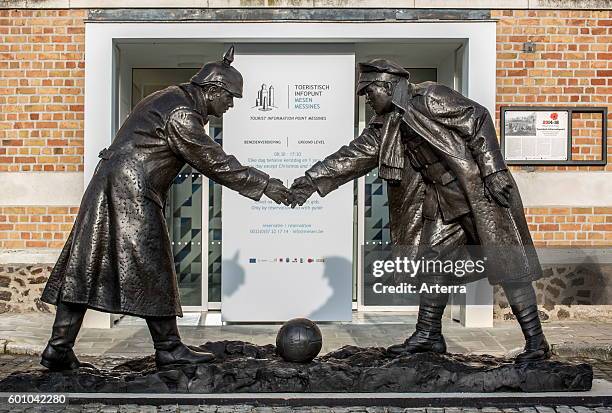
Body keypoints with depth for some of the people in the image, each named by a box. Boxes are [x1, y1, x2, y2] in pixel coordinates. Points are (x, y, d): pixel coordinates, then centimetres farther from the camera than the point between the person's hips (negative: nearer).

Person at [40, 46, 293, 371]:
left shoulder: (172, 96, 17)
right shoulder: (181, 114, -13)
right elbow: (214, 162, -13)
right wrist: (264, 185, -10)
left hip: (109, 186, 10)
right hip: (132, 193, -10)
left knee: (84, 267, 7)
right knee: (151, 271, -2)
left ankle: (59, 349, 10)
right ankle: (169, 348, 8)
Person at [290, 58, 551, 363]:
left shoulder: (431, 98, -11)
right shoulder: (386, 126, 11)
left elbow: (477, 119, -14)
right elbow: (355, 154, 8)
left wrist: (494, 170, -20)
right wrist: (313, 179, 0)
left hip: (479, 191, -8)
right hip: (444, 203, 8)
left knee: (507, 265, -5)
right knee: (433, 260, 9)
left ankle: (536, 342, 2)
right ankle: (428, 335, 20)